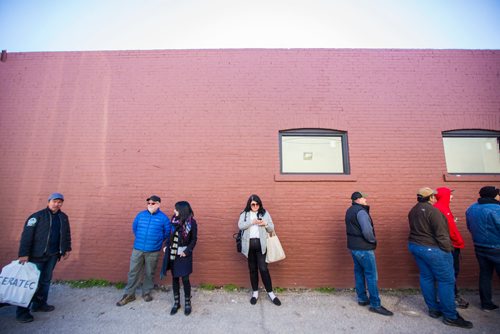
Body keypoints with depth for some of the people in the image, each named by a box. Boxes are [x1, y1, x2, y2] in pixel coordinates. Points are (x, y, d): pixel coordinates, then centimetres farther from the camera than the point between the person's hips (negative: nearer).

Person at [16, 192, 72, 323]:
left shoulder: (63, 217, 8)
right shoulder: (37, 216, -8)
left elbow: (66, 234, 15)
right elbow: (26, 235, -12)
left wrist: (67, 249, 13)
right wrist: (23, 254, -17)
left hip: (53, 255, 5)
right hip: (37, 255, -5)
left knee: (46, 280, 13)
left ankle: (40, 304, 26)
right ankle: (22, 311, 13)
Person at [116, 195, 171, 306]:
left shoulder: (163, 217, -9)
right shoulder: (140, 215, 1)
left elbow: (167, 233, 0)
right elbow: (134, 228, 15)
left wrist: (158, 241, 6)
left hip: (153, 251, -2)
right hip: (138, 249, 2)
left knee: (149, 273, 13)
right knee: (133, 272, 11)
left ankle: (146, 293, 32)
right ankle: (129, 294, 28)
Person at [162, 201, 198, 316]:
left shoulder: (191, 222, -11)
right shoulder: (174, 220, 3)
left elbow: (194, 239, -7)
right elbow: (170, 235, 10)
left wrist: (187, 251, -14)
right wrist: (166, 246, 0)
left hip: (184, 254, -4)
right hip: (173, 253, 4)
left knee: (185, 279, 2)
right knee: (175, 278, 12)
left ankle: (187, 303, 22)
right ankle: (176, 302, 29)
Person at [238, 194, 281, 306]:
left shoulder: (265, 213, 5)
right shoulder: (244, 214, 5)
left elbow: (271, 229, 7)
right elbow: (240, 226, -9)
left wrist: (265, 224, -14)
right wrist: (252, 222, -20)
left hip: (260, 244, -1)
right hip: (249, 244, 1)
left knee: (263, 268, -3)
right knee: (252, 269, 11)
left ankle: (270, 292, 12)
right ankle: (255, 292, 25)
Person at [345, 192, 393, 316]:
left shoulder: (350, 211, 9)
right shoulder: (361, 211, -20)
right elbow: (367, 231, -27)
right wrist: (373, 240, -8)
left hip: (353, 246, 9)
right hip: (363, 248, -9)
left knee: (359, 272, 17)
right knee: (371, 275, 2)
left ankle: (362, 298, 28)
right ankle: (375, 304, 11)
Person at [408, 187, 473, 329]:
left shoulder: (413, 210, 8)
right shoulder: (432, 211, -18)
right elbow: (441, 234, -16)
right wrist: (448, 250, -8)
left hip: (414, 246, 8)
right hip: (431, 249, -8)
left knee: (426, 277, 15)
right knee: (446, 280, 3)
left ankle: (433, 309, 26)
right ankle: (450, 316, 11)